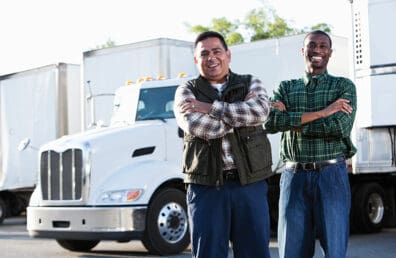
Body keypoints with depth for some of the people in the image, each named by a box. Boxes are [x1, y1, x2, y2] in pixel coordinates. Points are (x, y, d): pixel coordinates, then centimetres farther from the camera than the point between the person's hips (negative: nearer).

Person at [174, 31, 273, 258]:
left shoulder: (251, 84, 12)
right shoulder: (187, 92, 7)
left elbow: (260, 111, -12)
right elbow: (196, 126, -13)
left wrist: (211, 108, -12)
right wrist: (242, 114, -8)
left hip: (251, 185, 1)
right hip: (206, 187, -1)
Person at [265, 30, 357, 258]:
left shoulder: (344, 86, 8)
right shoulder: (286, 88, 13)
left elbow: (341, 126, -10)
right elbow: (270, 122, -7)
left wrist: (291, 120, -6)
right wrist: (321, 113, -12)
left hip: (331, 175, -2)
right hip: (294, 176, 2)